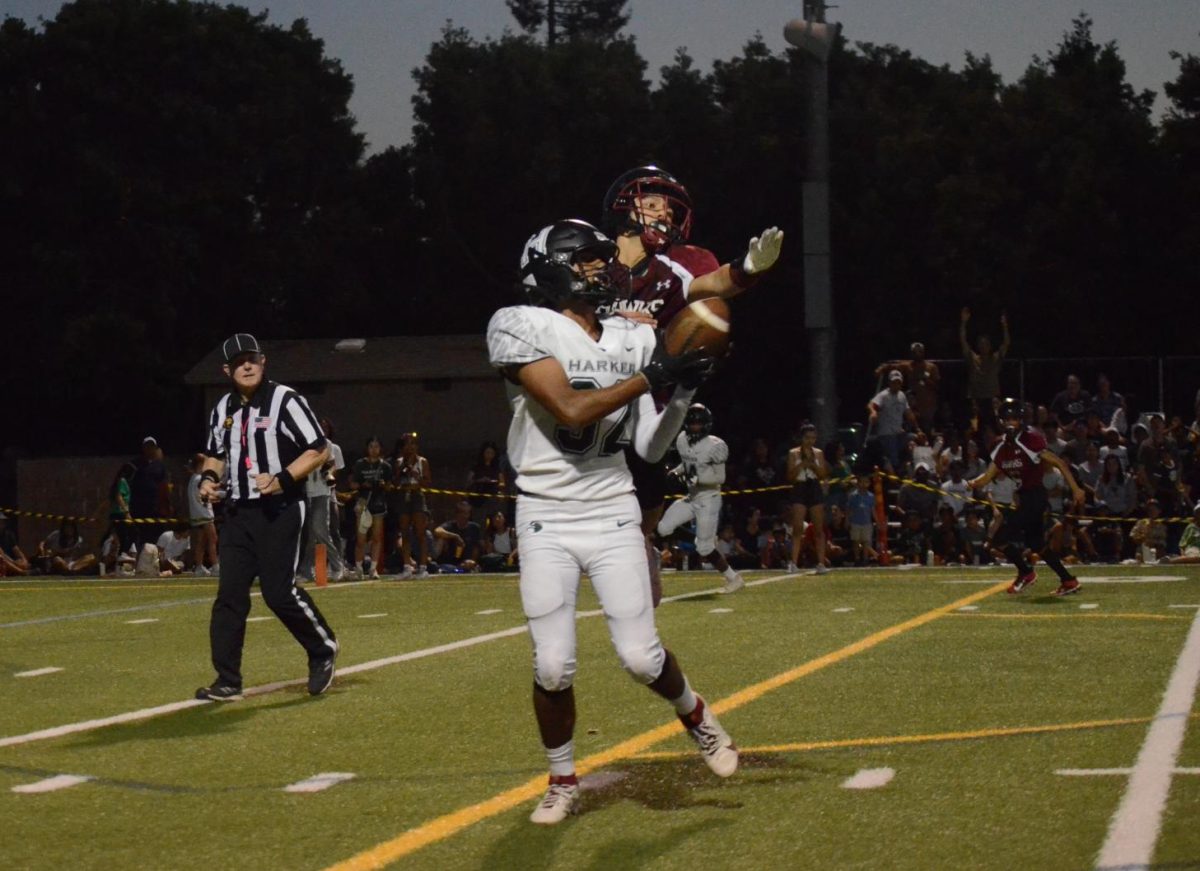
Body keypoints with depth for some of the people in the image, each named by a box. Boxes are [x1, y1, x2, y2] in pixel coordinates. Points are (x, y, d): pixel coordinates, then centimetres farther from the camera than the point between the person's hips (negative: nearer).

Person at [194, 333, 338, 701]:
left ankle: (323, 650, 16)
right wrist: (209, 477, 3)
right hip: (237, 512, 6)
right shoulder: (223, 408, 10)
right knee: (229, 594, 0)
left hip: (279, 511, -6)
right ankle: (227, 681, 4)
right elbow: (216, 454, 25)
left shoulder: (285, 400, -9)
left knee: (279, 591, -9)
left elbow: (319, 450, -11)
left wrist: (281, 480, -22)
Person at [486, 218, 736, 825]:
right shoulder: (521, 328, -10)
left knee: (641, 657, -4)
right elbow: (571, 411, -23)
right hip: (546, 518, -3)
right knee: (553, 666, -4)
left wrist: (683, 393, -8)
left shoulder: (632, 340, 5)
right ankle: (562, 782, 19)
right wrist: (650, 376, -20)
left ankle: (694, 714, 28)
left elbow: (650, 448, 6)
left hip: (613, 513, 3)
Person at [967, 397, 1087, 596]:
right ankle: (1068, 581, 22)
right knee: (1036, 543, 14)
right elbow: (988, 476, 5)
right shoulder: (1003, 448, 8)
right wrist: (973, 484, -17)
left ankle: (1025, 573, 11)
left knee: (1001, 538, -10)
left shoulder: (1031, 441, -16)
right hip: (1023, 498, 9)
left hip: (1035, 497, -9)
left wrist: (1075, 489, -20)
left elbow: (1059, 463, -16)